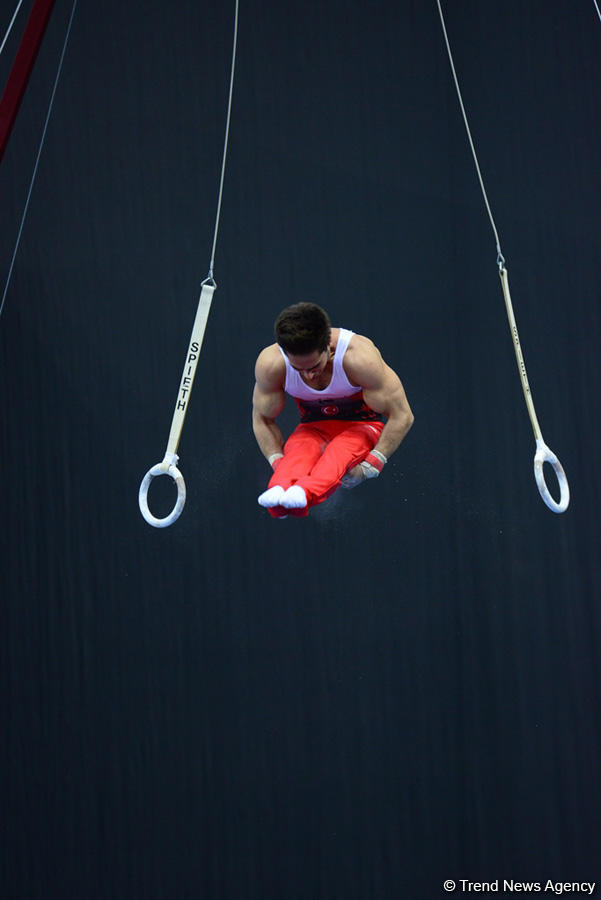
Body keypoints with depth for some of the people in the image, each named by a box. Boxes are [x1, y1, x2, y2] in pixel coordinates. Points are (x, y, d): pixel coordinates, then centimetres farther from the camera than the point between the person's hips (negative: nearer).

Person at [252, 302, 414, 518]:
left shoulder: (359, 356, -30)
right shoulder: (270, 364, -21)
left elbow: (401, 416, -22)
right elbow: (262, 419, -4)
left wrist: (369, 467, -25)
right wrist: (278, 464, -18)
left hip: (362, 427, -2)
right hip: (312, 427, 2)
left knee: (340, 452, -37)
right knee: (298, 451, -34)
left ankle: (305, 492, -65)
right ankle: (279, 489, -63)